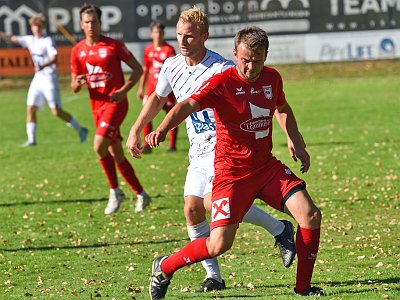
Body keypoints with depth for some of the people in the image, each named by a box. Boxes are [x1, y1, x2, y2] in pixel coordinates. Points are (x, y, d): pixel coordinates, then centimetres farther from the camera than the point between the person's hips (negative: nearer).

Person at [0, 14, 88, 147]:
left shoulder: (48, 41, -11)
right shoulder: (30, 40, 9)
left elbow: (54, 58, -24)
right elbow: (12, 39, 15)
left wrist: (43, 66, -40)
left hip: (49, 78, -7)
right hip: (37, 78, 7)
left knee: (56, 111, -8)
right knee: (30, 108, -1)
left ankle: (80, 130, 5)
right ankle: (31, 139, 3)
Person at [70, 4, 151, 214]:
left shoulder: (114, 46, -6)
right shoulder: (77, 51, 7)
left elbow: (138, 69, 0)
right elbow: (74, 87, 11)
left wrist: (124, 90, -14)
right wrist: (78, 83, -13)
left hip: (115, 103, -6)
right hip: (97, 107, 6)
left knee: (99, 145, -22)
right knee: (116, 154, 9)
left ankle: (115, 192, -7)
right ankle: (140, 194, 21)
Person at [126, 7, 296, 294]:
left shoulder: (222, 68, -16)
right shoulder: (172, 66, 5)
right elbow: (158, 98, 25)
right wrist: (135, 130, 24)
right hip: (198, 151, 7)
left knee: (213, 201, -24)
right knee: (192, 209, -2)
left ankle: (279, 229, -8)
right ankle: (213, 276, 8)